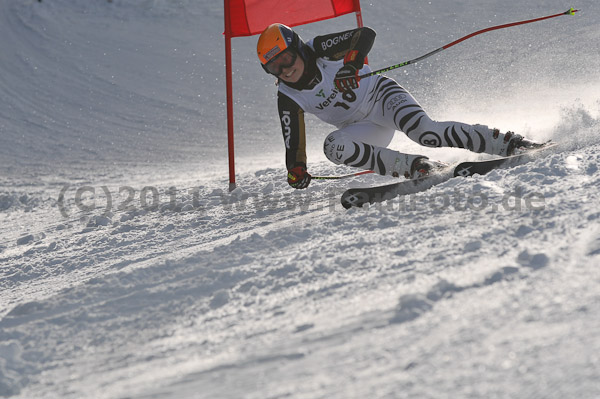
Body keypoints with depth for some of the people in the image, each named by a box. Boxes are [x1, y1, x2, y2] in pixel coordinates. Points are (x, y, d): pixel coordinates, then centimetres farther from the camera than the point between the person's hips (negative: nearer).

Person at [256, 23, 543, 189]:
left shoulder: (322, 50, -15)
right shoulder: (288, 99, -7)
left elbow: (366, 35, -21)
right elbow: (293, 143, -3)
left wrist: (352, 63, -37)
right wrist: (296, 170, -21)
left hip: (380, 95, -4)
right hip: (364, 130, 4)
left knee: (424, 132, -31)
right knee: (334, 147, -28)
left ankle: (505, 143, -25)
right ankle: (413, 167, -26)